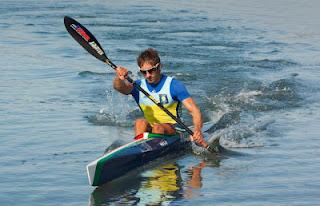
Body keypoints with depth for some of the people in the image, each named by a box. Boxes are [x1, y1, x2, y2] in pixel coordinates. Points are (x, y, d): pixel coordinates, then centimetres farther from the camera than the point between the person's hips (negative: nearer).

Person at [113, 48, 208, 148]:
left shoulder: (173, 85, -7)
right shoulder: (138, 86, 2)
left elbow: (194, 110, -16)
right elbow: (119, 87, -19)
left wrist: (197, 131, -35)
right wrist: (119, 78, -44)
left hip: (172, 130, -3)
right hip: (148, 129, 3)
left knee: (158, 128, -33)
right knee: (140, 123, -28)